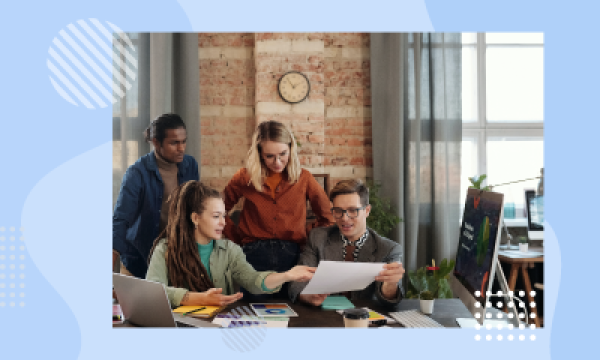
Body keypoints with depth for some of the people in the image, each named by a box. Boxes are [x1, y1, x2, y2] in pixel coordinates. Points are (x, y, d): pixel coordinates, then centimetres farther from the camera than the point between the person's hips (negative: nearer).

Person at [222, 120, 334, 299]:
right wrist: (237, 238, 7)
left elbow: (327, 216, 15)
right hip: (254, 256, 0)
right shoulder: (245, 178, 5)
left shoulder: (303, 179, 6)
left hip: (292, 257, 0)